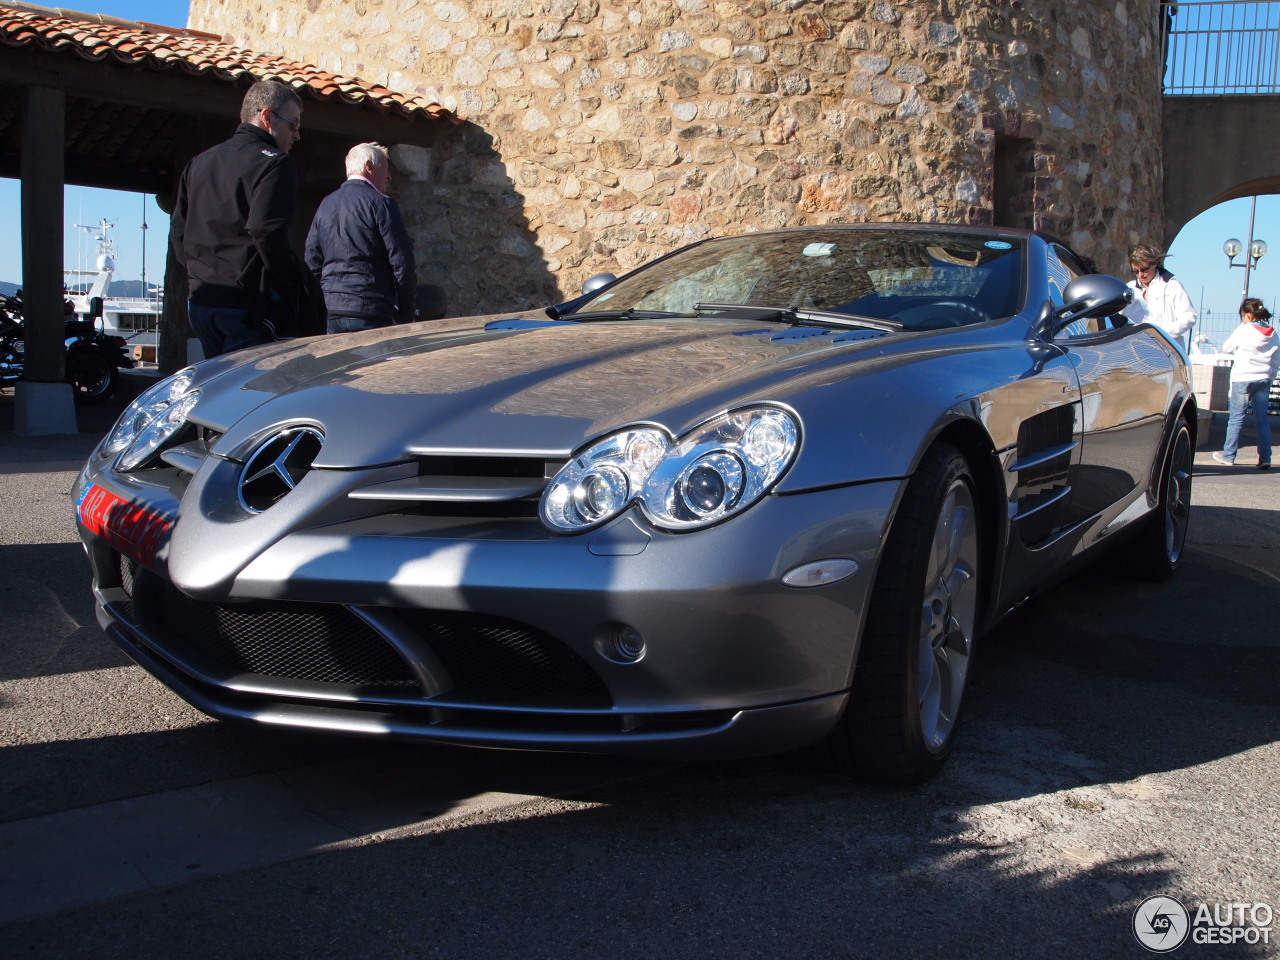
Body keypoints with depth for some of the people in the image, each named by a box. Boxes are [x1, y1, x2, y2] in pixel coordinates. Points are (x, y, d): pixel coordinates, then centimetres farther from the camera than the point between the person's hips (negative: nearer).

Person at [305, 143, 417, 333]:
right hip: (368, 311, -6)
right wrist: (407, 314, 0)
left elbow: (312, 262, 15)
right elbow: (402, 262, -8)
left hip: (329, 312, 6)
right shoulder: (380, 203, -5)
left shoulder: (325, 205, 14)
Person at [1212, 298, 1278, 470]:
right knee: (1262, 419, 5)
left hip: (1243, 379, -4)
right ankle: (1265, 458, 3)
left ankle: (1228, 456, 8)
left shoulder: (1243, 330, -9)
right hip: (1264, 379, 4)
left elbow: (1226, 348, 3)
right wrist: (1269, 376, 19)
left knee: (1236, 418, 3)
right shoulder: (1273, 334, 6)